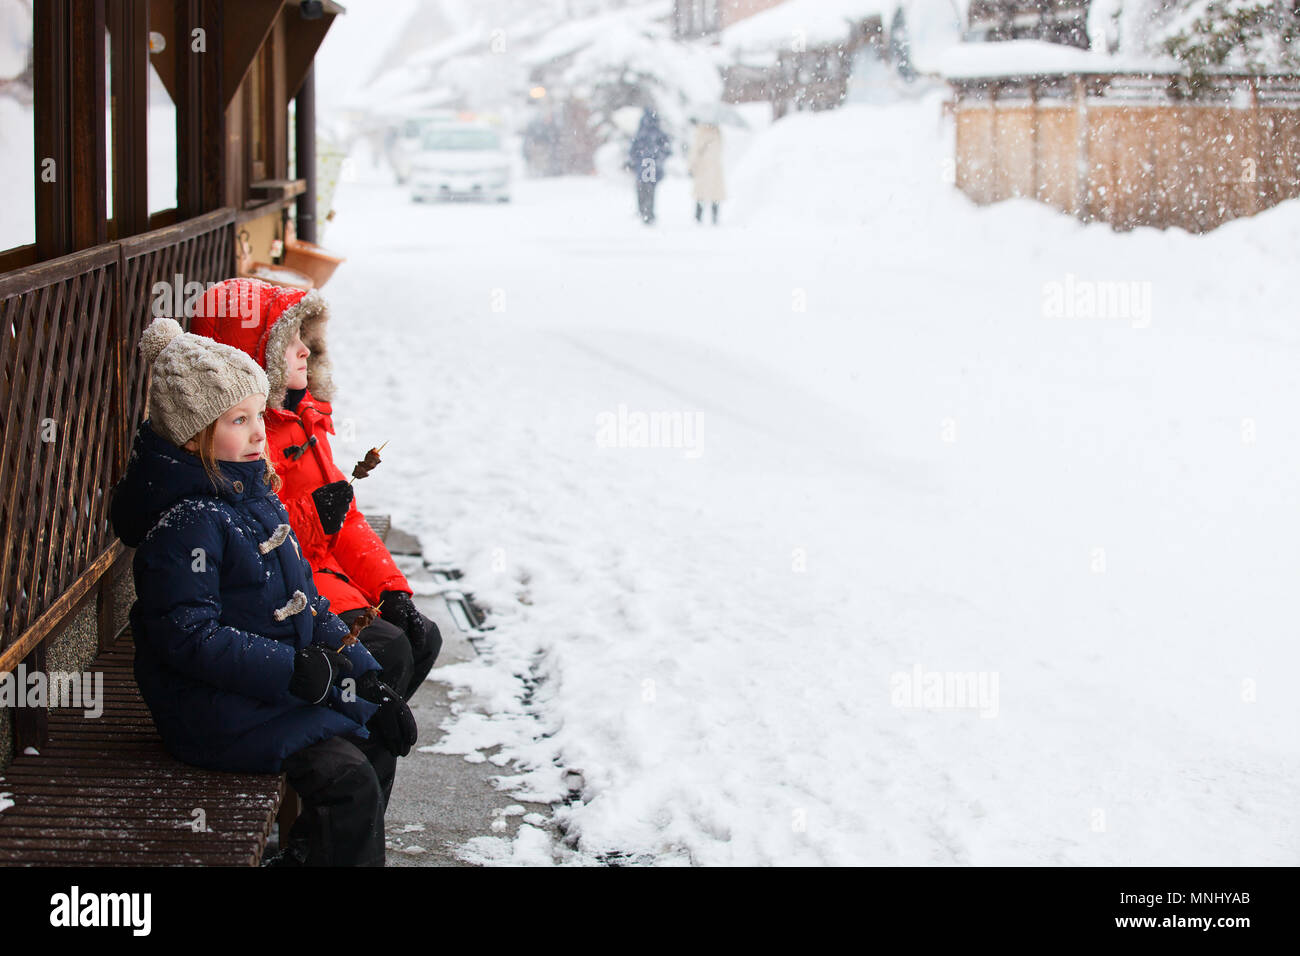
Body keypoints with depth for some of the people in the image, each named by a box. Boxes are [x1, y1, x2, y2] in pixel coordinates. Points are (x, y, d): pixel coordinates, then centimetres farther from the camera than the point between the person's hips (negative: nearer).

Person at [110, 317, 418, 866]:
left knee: (378, 743, 7)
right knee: (348, 780, -19)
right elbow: (188, 636, -25)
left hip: (282, 688, 9)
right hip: (218, 710, -9)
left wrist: (364, 675, 7)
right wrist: (291, 670, -27)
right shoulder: (187, 521, -20)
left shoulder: (254, 496, 11)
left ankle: (308, 851, 17)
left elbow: (303, 603, 15)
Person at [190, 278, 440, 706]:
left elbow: (345, 519, 15)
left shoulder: (304, 417, 14)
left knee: (422, 637, -3)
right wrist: (312, 515, -25)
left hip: (325, 573, 9)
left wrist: (391, 590, 4)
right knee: (387, 649, -23)